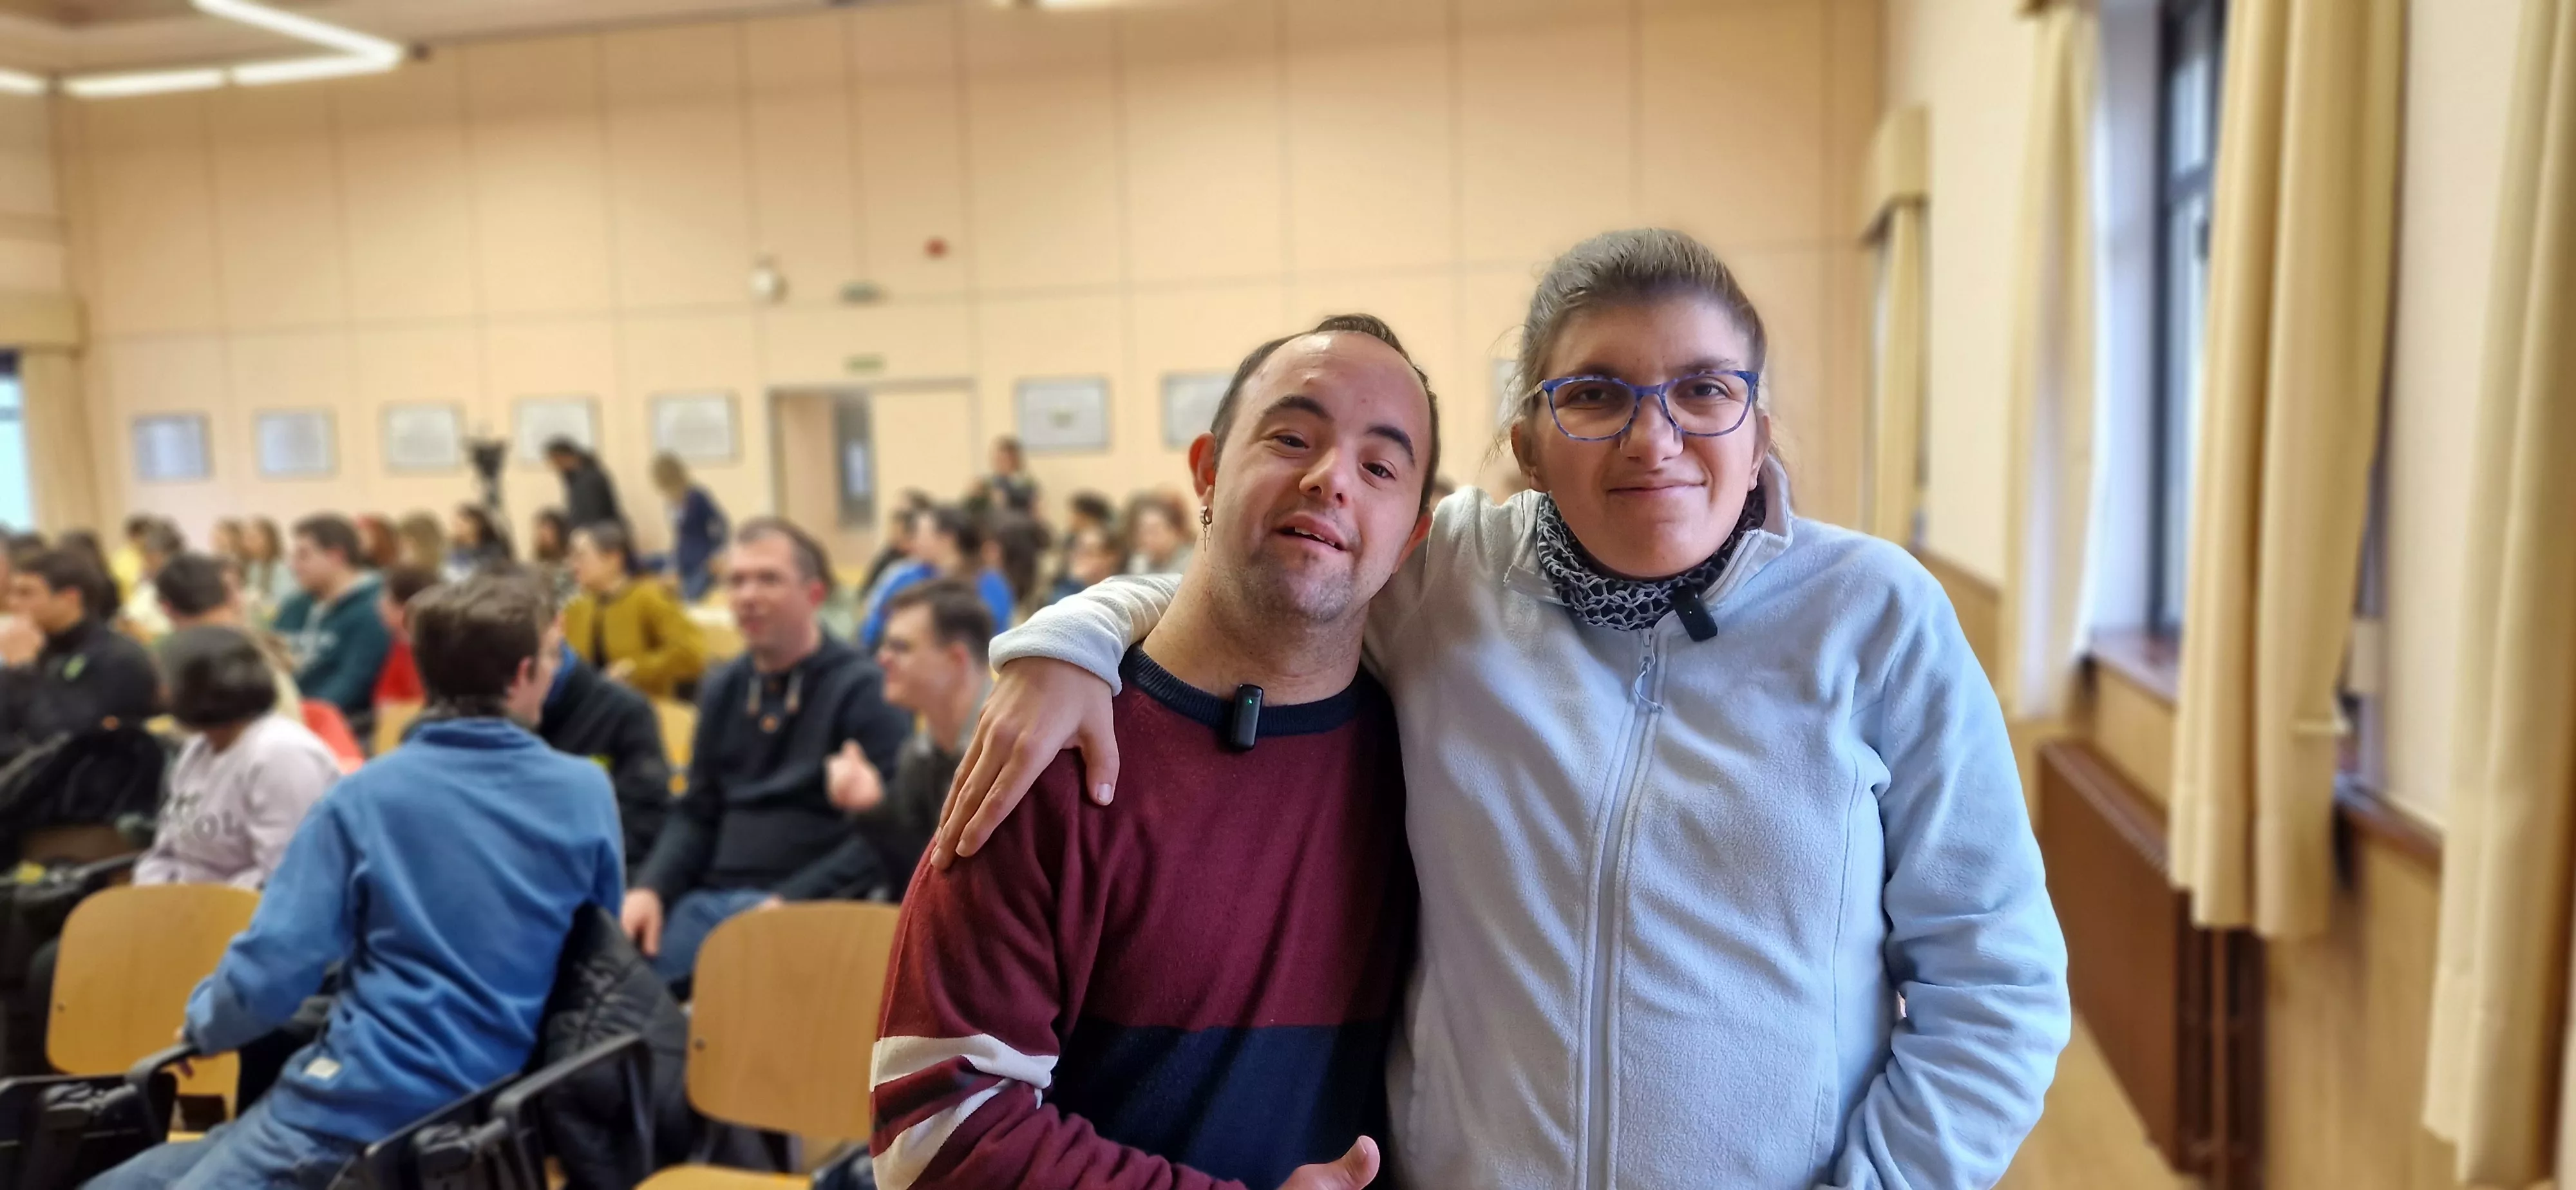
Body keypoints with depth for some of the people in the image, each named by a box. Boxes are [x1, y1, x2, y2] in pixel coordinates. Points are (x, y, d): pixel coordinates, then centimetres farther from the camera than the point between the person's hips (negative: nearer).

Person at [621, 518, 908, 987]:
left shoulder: (863, 690, -5)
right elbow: (698, 811, 19)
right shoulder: (722, 688, 16)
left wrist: (791, 902, -18)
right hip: (709, 900, 6)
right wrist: (650, 887, 1)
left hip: (809, 906, -6)